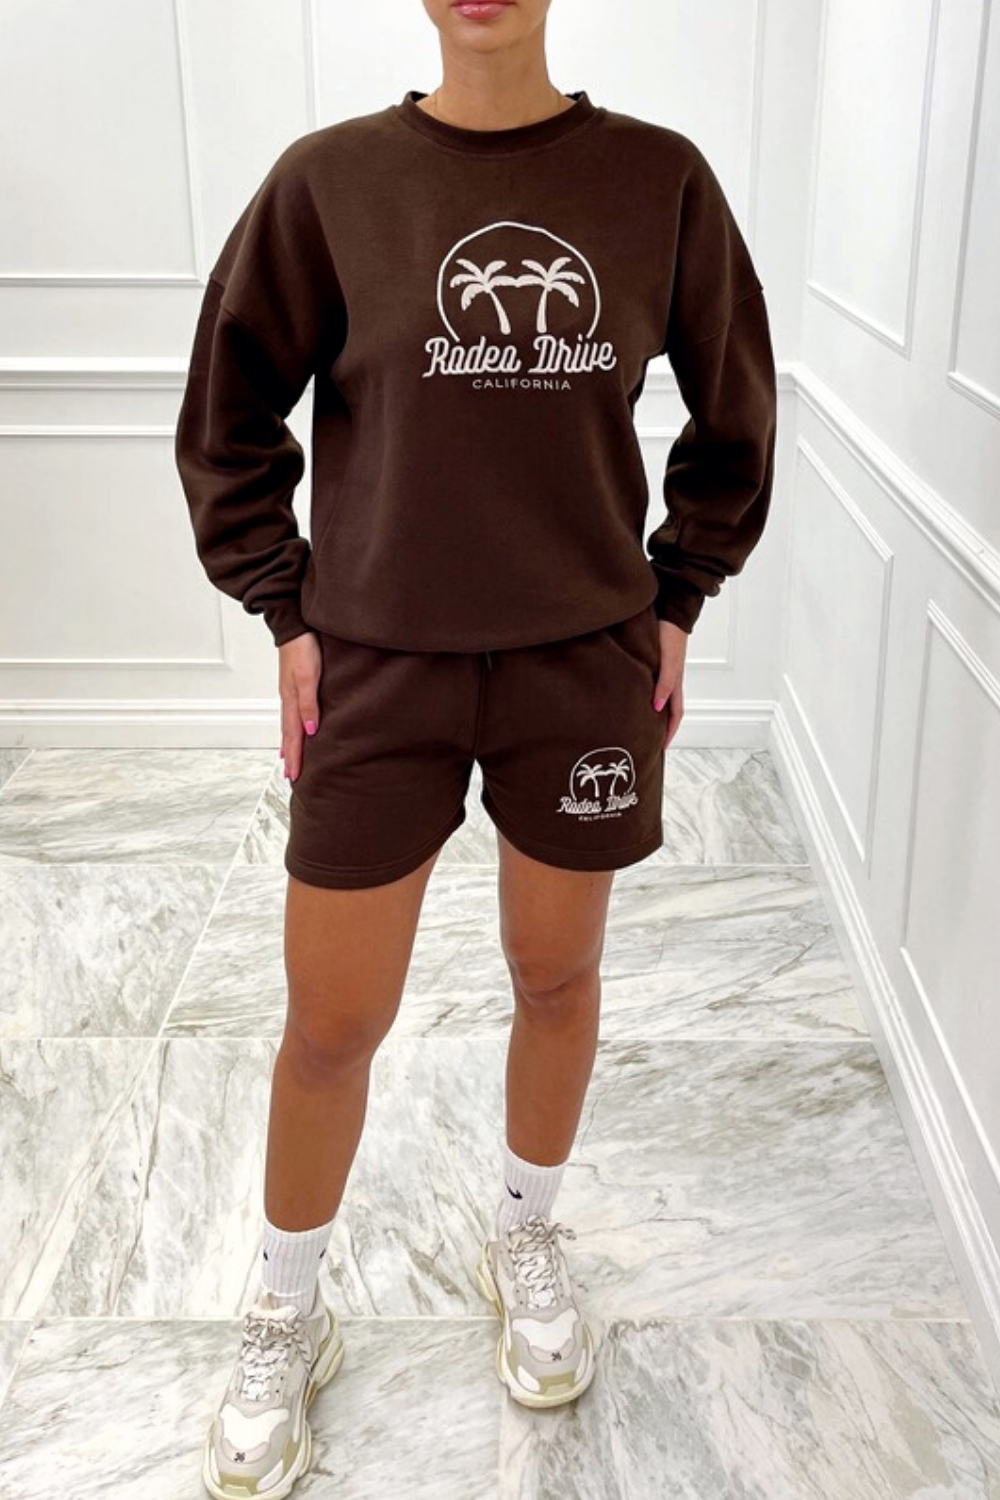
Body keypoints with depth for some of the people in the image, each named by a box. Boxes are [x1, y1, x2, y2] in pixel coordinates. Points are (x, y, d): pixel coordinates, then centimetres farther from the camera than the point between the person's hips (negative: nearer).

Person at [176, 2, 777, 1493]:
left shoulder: (658, 177, -2)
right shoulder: (331, 178, -5)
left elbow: (733, 410, 9)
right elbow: (229, 419, 3)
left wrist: (675, 596, 5)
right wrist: (288, 612, -1)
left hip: (588, 663, 1)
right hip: (379, 665, -1)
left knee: (557, 976, 16)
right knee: (332, 1025, 7)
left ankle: (527, 1243, 45)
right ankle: (288, 1323, 34)